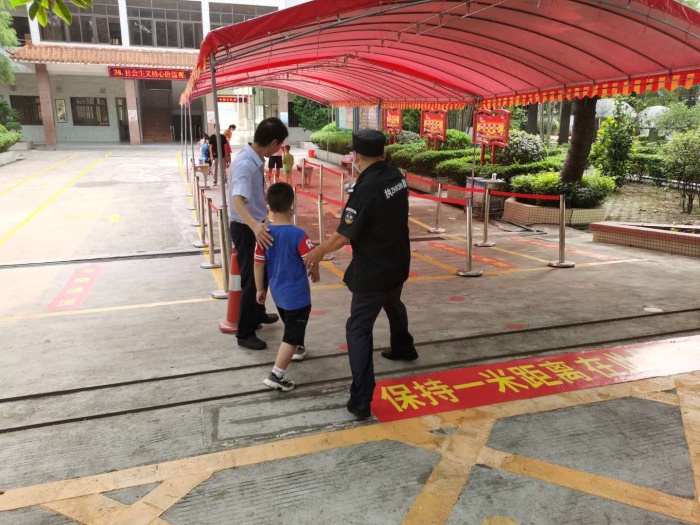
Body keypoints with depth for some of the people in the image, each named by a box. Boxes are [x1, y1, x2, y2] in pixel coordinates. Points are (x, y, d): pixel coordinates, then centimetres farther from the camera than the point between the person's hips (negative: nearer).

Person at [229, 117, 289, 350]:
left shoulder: (256, 159, 1)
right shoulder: (245, 164, -28)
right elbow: (237, 200, -42)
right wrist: (255, 226, -58)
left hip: (256, 226, 9)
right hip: (246, 229, -9)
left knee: (262, 273, 24)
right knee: (251, 279, 1)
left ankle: (258, 314, 45)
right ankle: (245, 333, 15)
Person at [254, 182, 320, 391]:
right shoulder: (298, 235, -21)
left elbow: (259, 264, 0)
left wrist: (260, 289, 13)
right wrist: (315, 273, 7)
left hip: (278, 292, 6)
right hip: (297, 294, -6)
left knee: (291, 326, 29)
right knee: (291, 335, 1)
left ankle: (298, 349, 52)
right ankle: (276, 375, -2)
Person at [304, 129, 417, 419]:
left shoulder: (365, 189, -25)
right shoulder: (396, 176, -2)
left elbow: (344, 236, -21)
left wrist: (317, 252, -6)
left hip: (373, 271, -8)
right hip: (398, 263, 8)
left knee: (359, 329, -2)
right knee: (393, 305, 34)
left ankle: (361, 400, -2)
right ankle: (403, 348, 58)